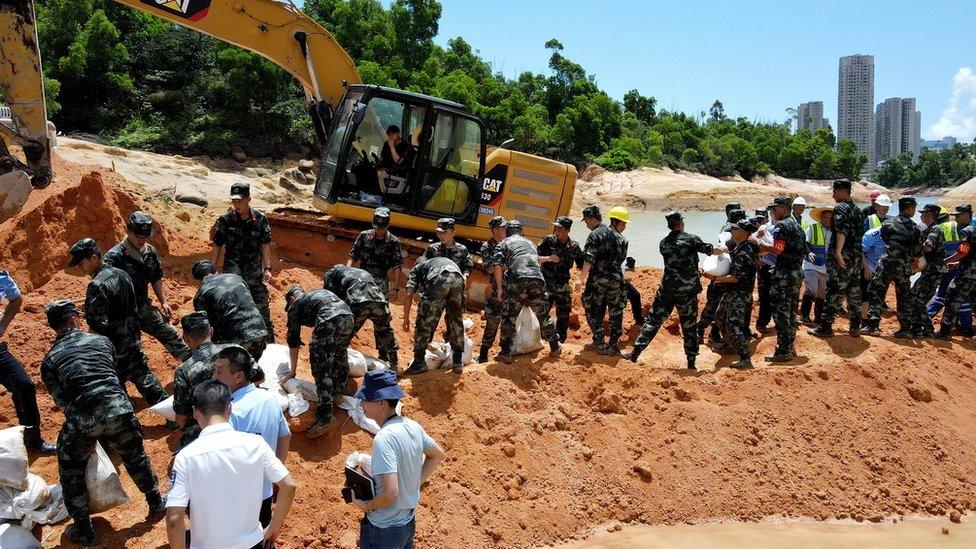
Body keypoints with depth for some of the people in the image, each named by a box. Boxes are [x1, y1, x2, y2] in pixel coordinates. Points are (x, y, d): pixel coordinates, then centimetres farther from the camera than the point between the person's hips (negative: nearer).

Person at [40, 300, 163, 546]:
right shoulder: (101, 340, 16)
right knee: (135, 456, 28)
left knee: (70, 470, 25)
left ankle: (84, 531, 30)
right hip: (119, 411, 1)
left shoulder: (49, 360, 12)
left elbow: (61, 400, 12)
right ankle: (156, 504, 42)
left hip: (81, 421, -1)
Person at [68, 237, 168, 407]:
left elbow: (98, 325, -22)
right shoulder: (122, 274, 5)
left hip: (114, 350, -8)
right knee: (145, 380, 20)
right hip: (133, 343, 8)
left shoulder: (97, 286, -20)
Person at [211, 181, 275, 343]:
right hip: (231, 274, -1)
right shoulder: (225, 220, -3)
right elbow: (217, 247, 2)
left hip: (255, 274, 1)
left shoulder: (261, 219, -1)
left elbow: (265, 245, -1)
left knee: (263, 310, 7)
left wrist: (267, 268, -10)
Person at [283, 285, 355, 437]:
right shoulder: (319, 293, 40)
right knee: (340, 356, 31)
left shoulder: (295, 305, 23)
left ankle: (324, 420, -1)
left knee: (321, 370, 0)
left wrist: (293, 370, 32)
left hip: (329, 321, -6)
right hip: (349, 316, 6)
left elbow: (293, 340, 24)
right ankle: (339, 391, 47)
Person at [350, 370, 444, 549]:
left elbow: (390, 494, -33)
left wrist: (366, 505, -15)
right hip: (409, 521, 8)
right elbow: (438, 454, 13)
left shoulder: (384, 439, -29)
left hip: (384, 530, -7)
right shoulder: (413, 426, -4)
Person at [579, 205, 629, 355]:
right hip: (617, 279, 5)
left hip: (598, 279, -5)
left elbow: (589, 259, -15)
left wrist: (582, 276, -9)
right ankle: (613, 346, 12)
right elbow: (621, 260, 14)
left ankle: (599, 343, 8)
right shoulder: (620, 238, 14)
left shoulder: (595, 235, -7)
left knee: (594, 311, 8)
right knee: (616, 313, 9)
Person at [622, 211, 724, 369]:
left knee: (653, 321, 10)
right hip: (688, 291, -2)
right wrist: (725, 249, 23)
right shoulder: (691, 239, -7)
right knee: (689, 327, 8)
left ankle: (635, 354, 9)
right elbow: (713, 250, 2)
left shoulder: (663, 244, 5)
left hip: (667, 290, 3)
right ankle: (691, 363, 14)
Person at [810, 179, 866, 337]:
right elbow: (860, 233, 21)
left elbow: (842, 230, -23)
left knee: (834, 292, -6)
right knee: (854, 292, 12)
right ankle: (855, 327, 17)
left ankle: (825, 327, -3)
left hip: (841, 258, -8)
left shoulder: (840, 207, -10)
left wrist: (838, 252, -28)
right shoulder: (857, 209, 17)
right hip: (856, 257, 8)